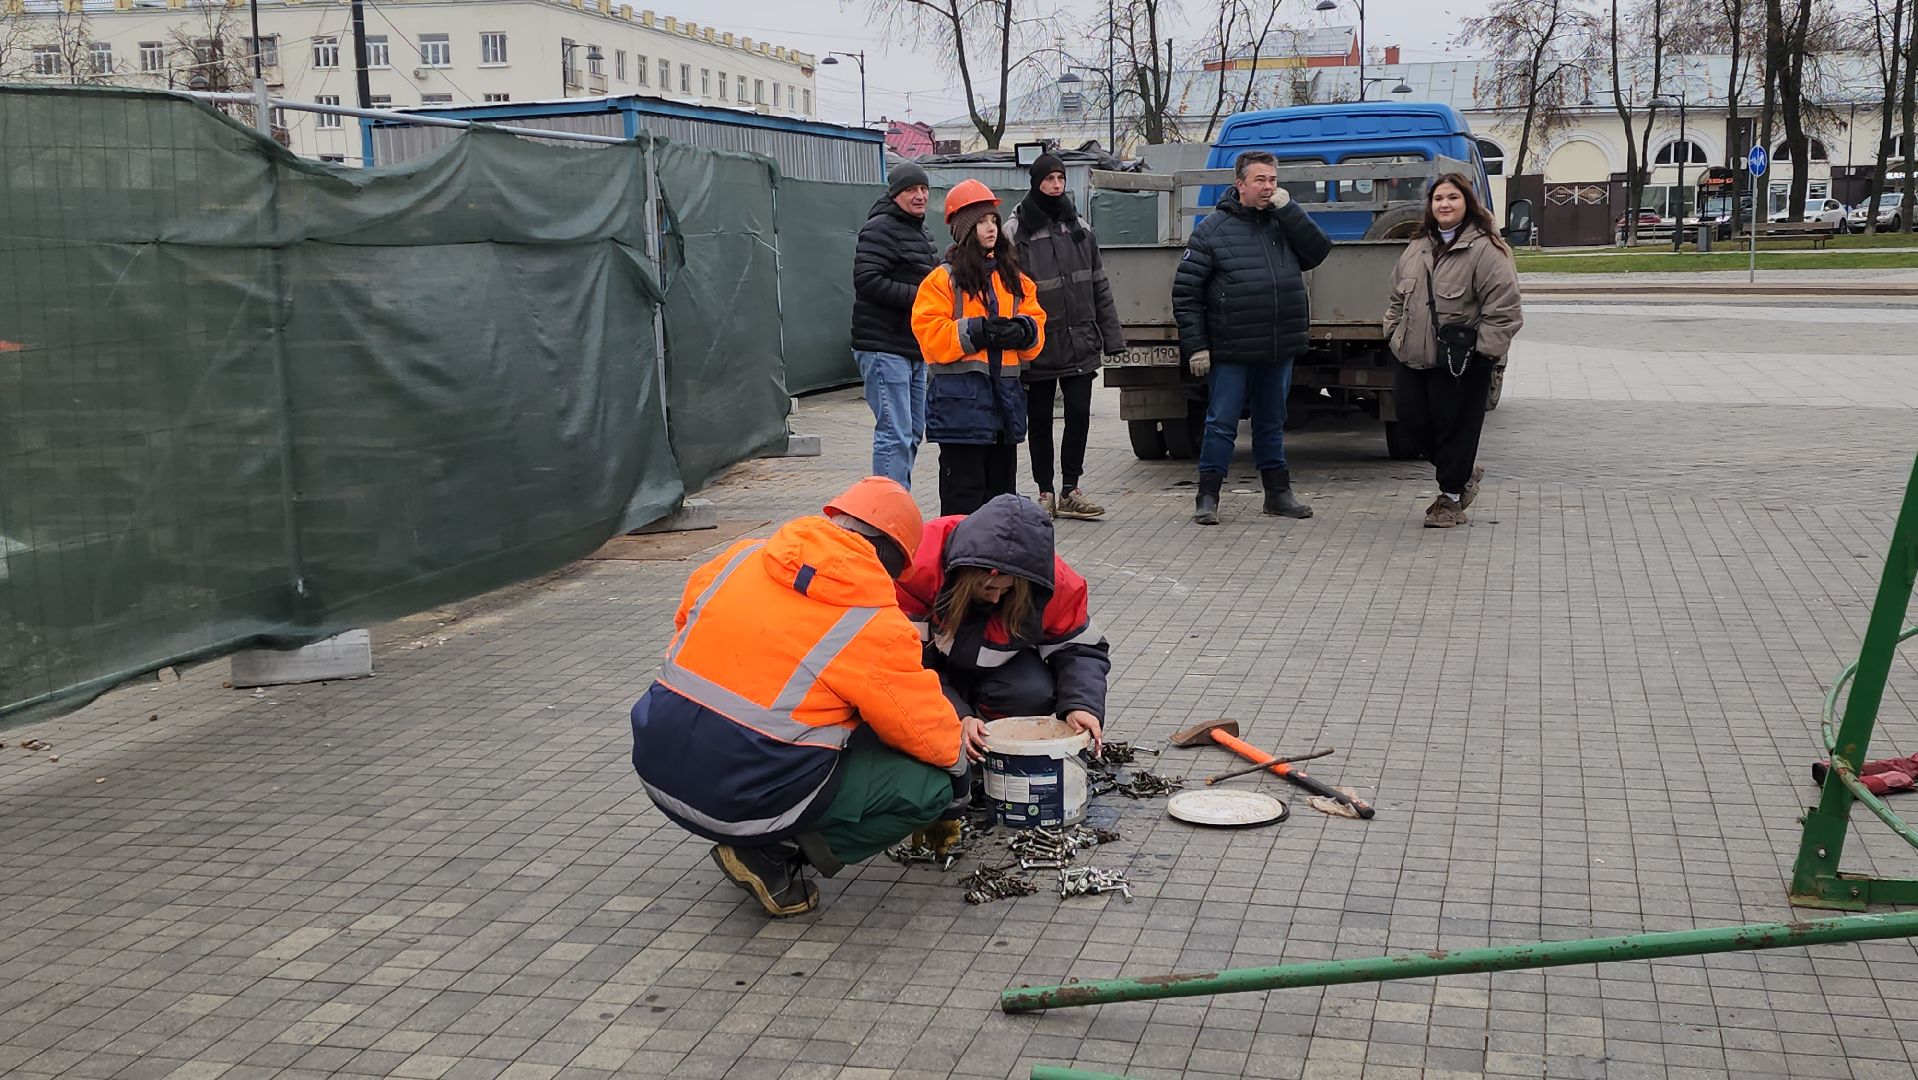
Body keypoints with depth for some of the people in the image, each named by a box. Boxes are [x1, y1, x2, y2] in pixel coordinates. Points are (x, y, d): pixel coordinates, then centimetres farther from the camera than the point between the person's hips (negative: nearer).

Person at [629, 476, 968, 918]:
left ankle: (769, 839, 13)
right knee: (932, 784, 3)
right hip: (744, 804, -7)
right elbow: (927, 728, -3)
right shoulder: (877, 626, -12)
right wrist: (958, 758, 19)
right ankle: (772, 856, 0)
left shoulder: (740, 558, 3)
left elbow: (686, 620, 20)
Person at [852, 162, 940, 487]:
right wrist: (917, 296, -22)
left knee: (913, 433, 15)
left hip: (916, 349, 10)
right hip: (884, 347, -10)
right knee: (895, 434, -13)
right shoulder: (880, 229, -11)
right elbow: (867, 281, -21)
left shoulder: (921, 232, 21)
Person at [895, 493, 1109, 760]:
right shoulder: (918, 567, -35)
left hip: (995, 667, 2)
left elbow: (1079, 648, -12)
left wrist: (1081, 705, -32)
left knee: (1036, 693, -30)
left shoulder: (1053, 581, -25)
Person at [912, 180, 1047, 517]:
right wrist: (976, 332, -21)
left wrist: (1022, 330, -9)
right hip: (959, 397, -6)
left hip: (1005, 394, 6)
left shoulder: (1012, 278, 14)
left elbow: (1037, 323, 14)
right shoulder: (942, 279, -4)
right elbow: (930, 333, -12)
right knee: (963, 492, -5)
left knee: (1002, 486, 15)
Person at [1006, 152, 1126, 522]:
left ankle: (1069, 491, 11)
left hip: (1079, 345, 3)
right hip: (1037, 349, -3)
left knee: (1079, 415, 0)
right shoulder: (1016, 232, -6)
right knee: (1039, 421, 8)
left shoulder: (1080, 229, 10)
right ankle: (1046, 493, 19)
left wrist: (1111, 336, 10)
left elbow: (1100, 287, 13)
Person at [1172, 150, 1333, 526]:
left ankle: (1278, 492, 24)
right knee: (1221, 424, -1)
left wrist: (1288, 209, -9)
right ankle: (1208, 496, 8)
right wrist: (1195, 346, -11)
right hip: (1231, 353, -4)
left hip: (1280, 351, 4)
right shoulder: (1213, 229, -4)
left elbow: (1318, 251, -4)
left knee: (1272, 423, 15)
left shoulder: (1284, 222, 9)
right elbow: (1185, 291, -6)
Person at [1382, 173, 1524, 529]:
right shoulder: (1417, 247, 14)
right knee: (1412, 422, 7)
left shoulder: (1485, 249, -9)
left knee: (1454, 426, 2)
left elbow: (1503, 306, -12)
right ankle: (1464, 473, 30)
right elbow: (1398, 296, 23)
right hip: (1412, 356, 7)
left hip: (1459, 362, -7)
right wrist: (1394, 332, 14)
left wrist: (1484, 349, -14)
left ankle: (1451, 495, 19)